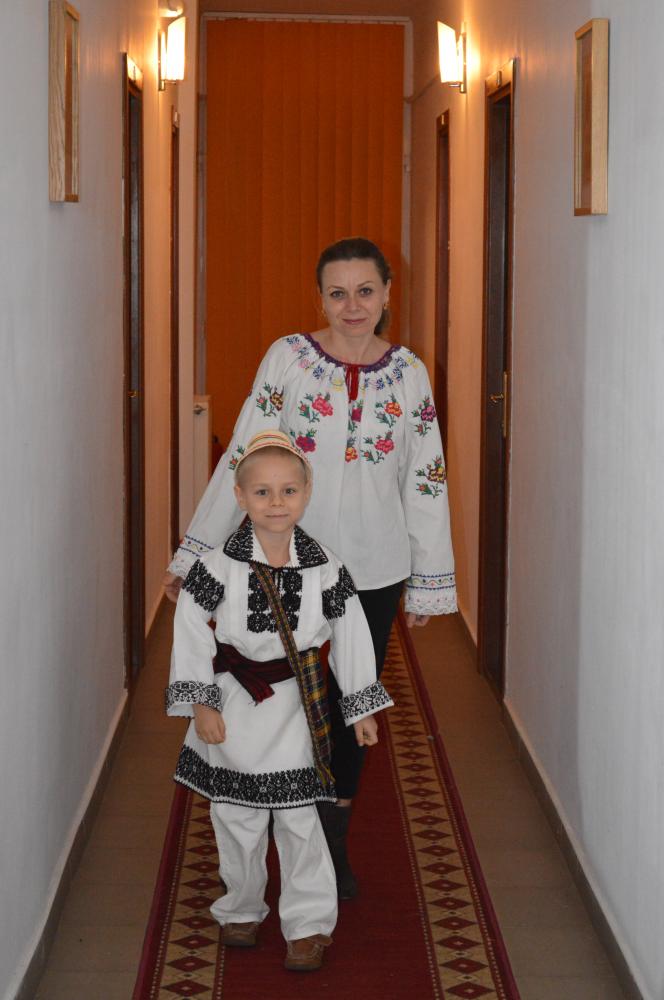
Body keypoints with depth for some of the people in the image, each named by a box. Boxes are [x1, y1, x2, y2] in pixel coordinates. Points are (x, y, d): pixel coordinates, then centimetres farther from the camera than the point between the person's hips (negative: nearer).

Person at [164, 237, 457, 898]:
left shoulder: (409, 373, 1)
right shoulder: (288, 358, -7)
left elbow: (426, 482, 5)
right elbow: (243, 460, -5)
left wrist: (431, 583, 7)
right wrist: (193, 556, -5)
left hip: (374, 569, 2)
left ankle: (334, 840, 29)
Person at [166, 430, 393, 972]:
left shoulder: (325, 567, -6)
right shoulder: (219, 565, -10)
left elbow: (350, 637, 3)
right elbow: (191, 633, -5)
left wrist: (362, 708, 6)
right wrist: (201, 703, -8)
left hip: (295, 709, 0)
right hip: (233, 706, 0)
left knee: (298, 817, 2)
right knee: (236, 817, 12)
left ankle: (309, 923, 13)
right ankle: (242, 908, 31)